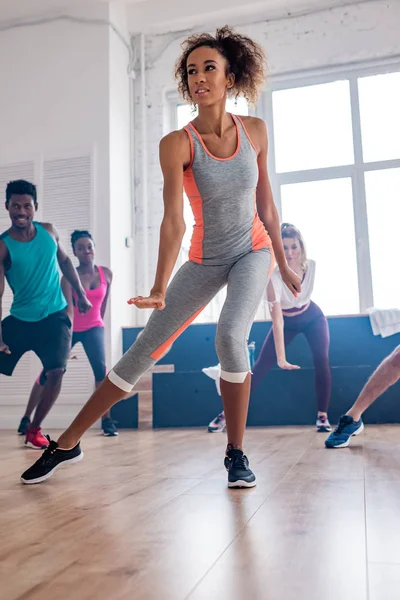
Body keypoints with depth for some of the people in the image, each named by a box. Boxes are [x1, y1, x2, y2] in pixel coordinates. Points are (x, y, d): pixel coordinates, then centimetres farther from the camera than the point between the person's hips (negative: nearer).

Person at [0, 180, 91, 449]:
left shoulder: (49, 231, -2)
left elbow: (64, 261, 16)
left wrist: (81, 293, 13)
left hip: (55, 316, 2)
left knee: (56, 371, -13)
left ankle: (34, 430, 5)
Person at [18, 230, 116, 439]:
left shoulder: (106, 274, -8)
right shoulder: (69, 277, -19)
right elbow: (68, 309, -27)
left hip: (93, 327, 2)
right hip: (71, 329, -1)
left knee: (100, 368, -20)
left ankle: (107, 420, -11)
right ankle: (26, 418, 20)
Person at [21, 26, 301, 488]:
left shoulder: (255, 131, -6)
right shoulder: (177, 144, -16)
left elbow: (266, 204, 4)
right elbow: (173, 220, -25)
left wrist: (283, 264, 9)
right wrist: (160, 288, -37)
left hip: (253, 252, 1)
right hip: (205, 262, -1)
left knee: (230, 337, -27)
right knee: (144, 349, -2)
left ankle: (236, 454, -5)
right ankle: (67, 444, 12)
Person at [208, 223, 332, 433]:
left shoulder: (311, 266, -24)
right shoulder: (274, 277, -37)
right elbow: (277, 321, -43)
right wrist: (281, 358, -49)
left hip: (313, 317, 3)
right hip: (286, 322, -2)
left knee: (322, 360, -18)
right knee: (260, 366, -6)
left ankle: (322, 416, -5)